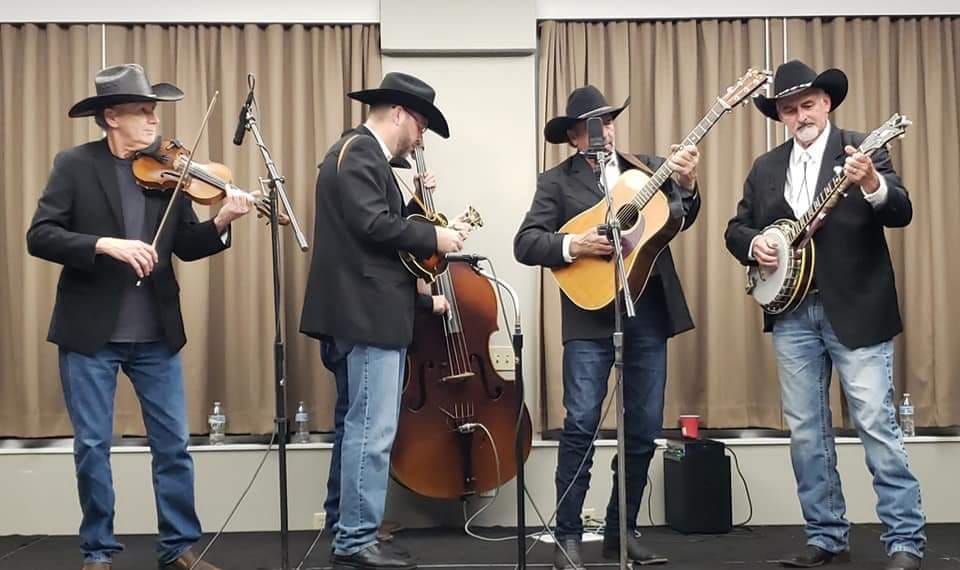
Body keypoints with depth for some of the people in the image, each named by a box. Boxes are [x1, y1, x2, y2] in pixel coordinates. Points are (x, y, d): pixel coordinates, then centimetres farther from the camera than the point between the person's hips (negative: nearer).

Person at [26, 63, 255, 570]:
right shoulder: (75, 165, -4)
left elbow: (186, 247, 4)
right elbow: (39, 236, -12)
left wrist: (221, 222, -15)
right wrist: (106, 245, -25)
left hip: (156, 333, 3)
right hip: (90, 331, -2)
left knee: (174, 444, 7)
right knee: (92, 445, 7)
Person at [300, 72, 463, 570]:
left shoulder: (364, 155, 21)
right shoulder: (358, 152, -11)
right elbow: (373, 225, -22)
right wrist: (433, 236, -12)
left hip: (363, 314, 11)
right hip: (366, 315, -11)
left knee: (359, 428, 14)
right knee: (372, 432, -8)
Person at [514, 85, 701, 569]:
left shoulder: (648, 167, 12)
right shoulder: (557, 181, 4)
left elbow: (678, 221, -3)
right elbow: (524, 243, -5)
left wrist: (686, 185, -21)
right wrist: (574, 245, -20)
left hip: (650, 311, 4)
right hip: (591, 314, -3)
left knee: (644, 429, 8)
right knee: (581, 425, -8)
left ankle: (622, 531, 22)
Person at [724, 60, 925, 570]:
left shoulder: (863, 150, -2)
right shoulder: (765, 168, 12)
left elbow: (902, 213, -14)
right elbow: (735, 228, 15)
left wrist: (873, 185, -35)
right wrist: (753, 244, -7)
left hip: (856, 310, -5)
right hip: (791, 313, 5)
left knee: (876, 425, -6)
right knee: (806, 431, 8)